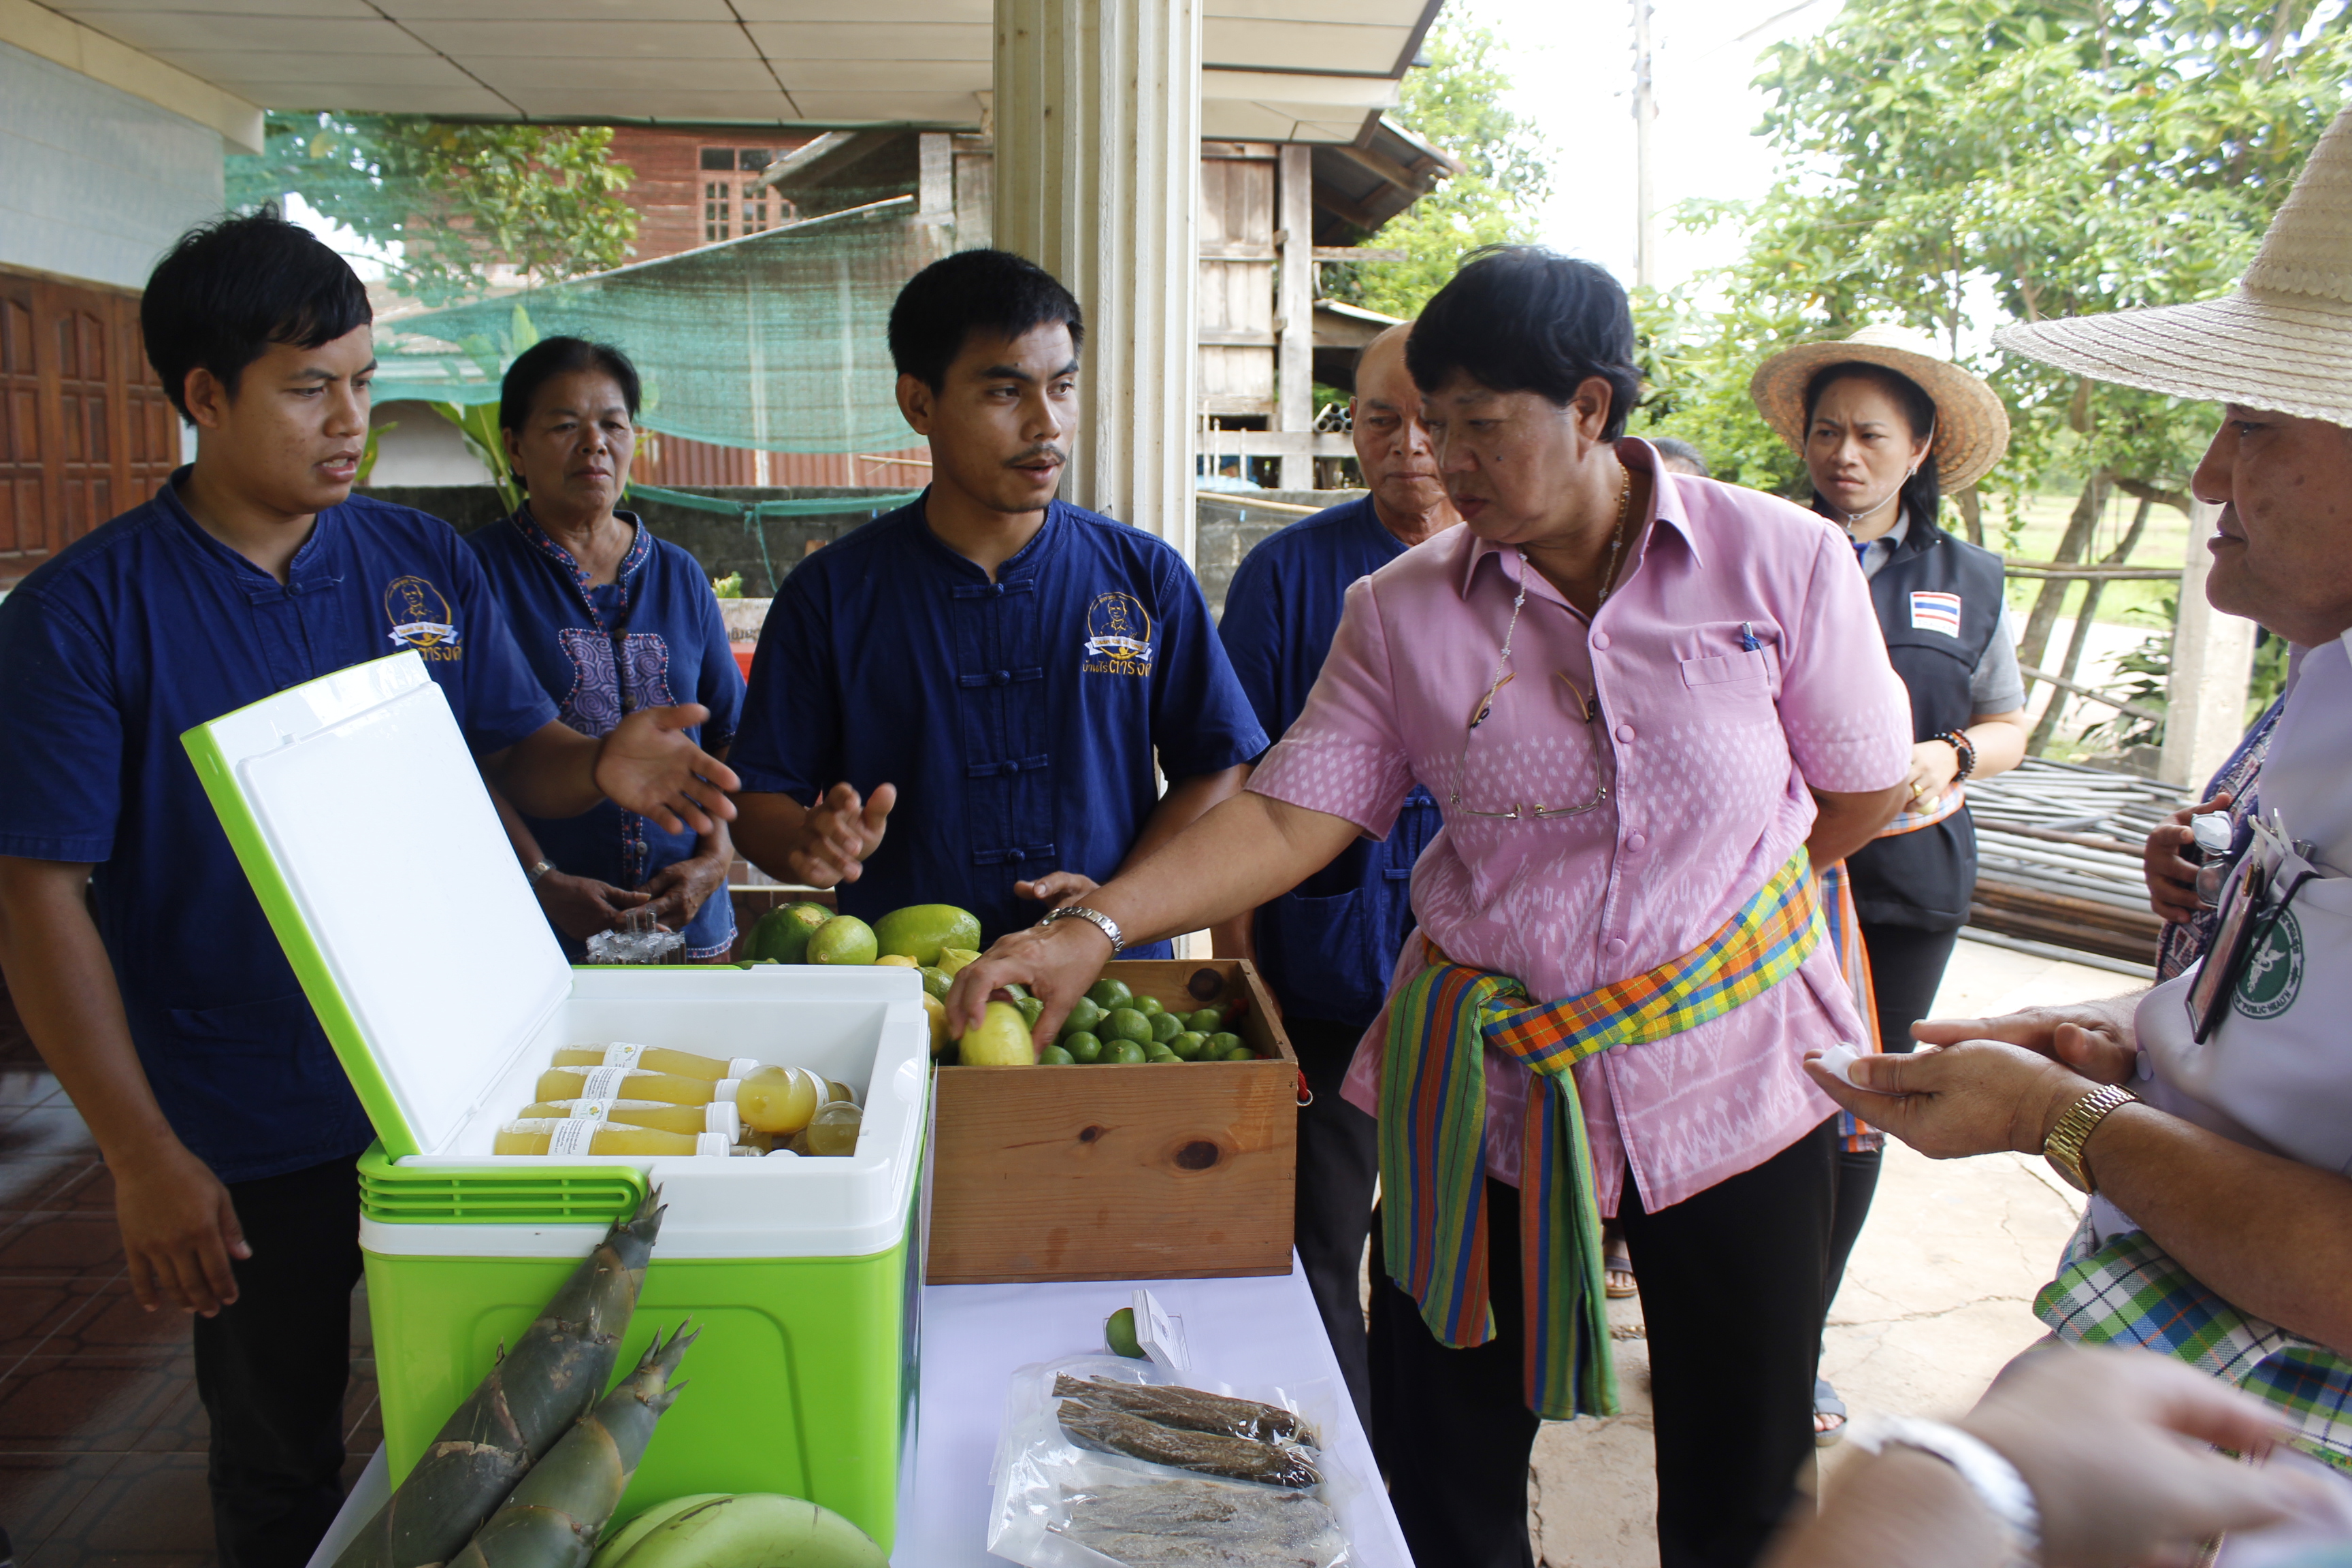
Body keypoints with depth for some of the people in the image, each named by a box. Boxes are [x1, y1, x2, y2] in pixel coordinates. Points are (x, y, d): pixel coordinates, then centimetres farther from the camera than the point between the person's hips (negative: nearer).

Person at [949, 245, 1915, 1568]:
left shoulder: (1783, 560, -6)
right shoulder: (1405, 610, -4)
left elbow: (1866, 793, 4)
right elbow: (1289, 816, -9)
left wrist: (1706, 893, 7)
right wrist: (1097, 927, -21)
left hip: (1730, 1074, 0)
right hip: (1485, 1088, 1)